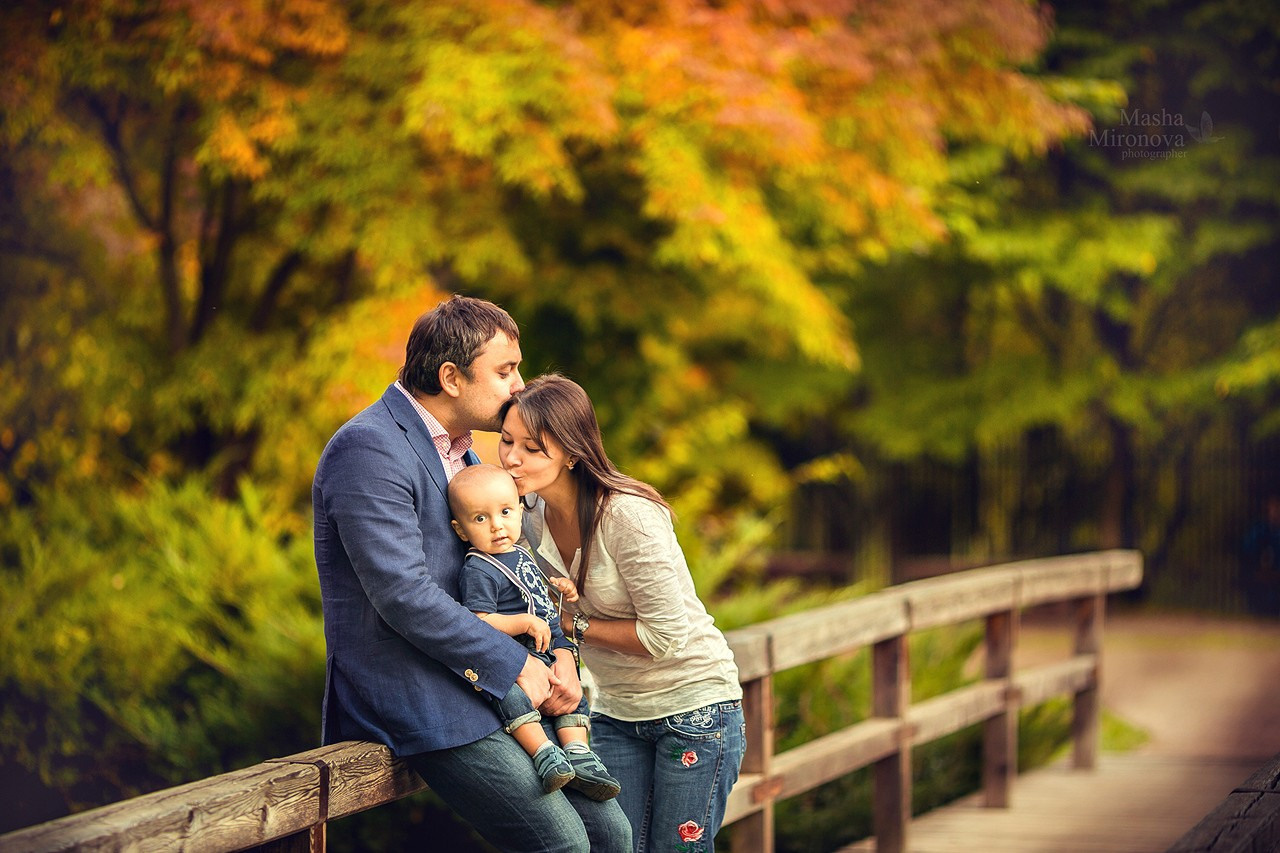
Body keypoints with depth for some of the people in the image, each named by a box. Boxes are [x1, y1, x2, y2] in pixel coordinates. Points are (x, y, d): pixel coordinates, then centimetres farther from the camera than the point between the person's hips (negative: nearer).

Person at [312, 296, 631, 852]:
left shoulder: (461, 450, 18)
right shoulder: (369, 449, -14)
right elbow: (404, 594, -22)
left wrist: (558, 652, 3)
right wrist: (516, 666, -15)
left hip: (490, 692, 10)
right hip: (411, 697, -9)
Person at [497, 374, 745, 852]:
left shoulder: (628, 516, -24)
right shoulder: (530, 514, -3)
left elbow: (666, 634, -24)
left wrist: (573, 625, -17)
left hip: (692, 705, -6)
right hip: (616, 712, 6)